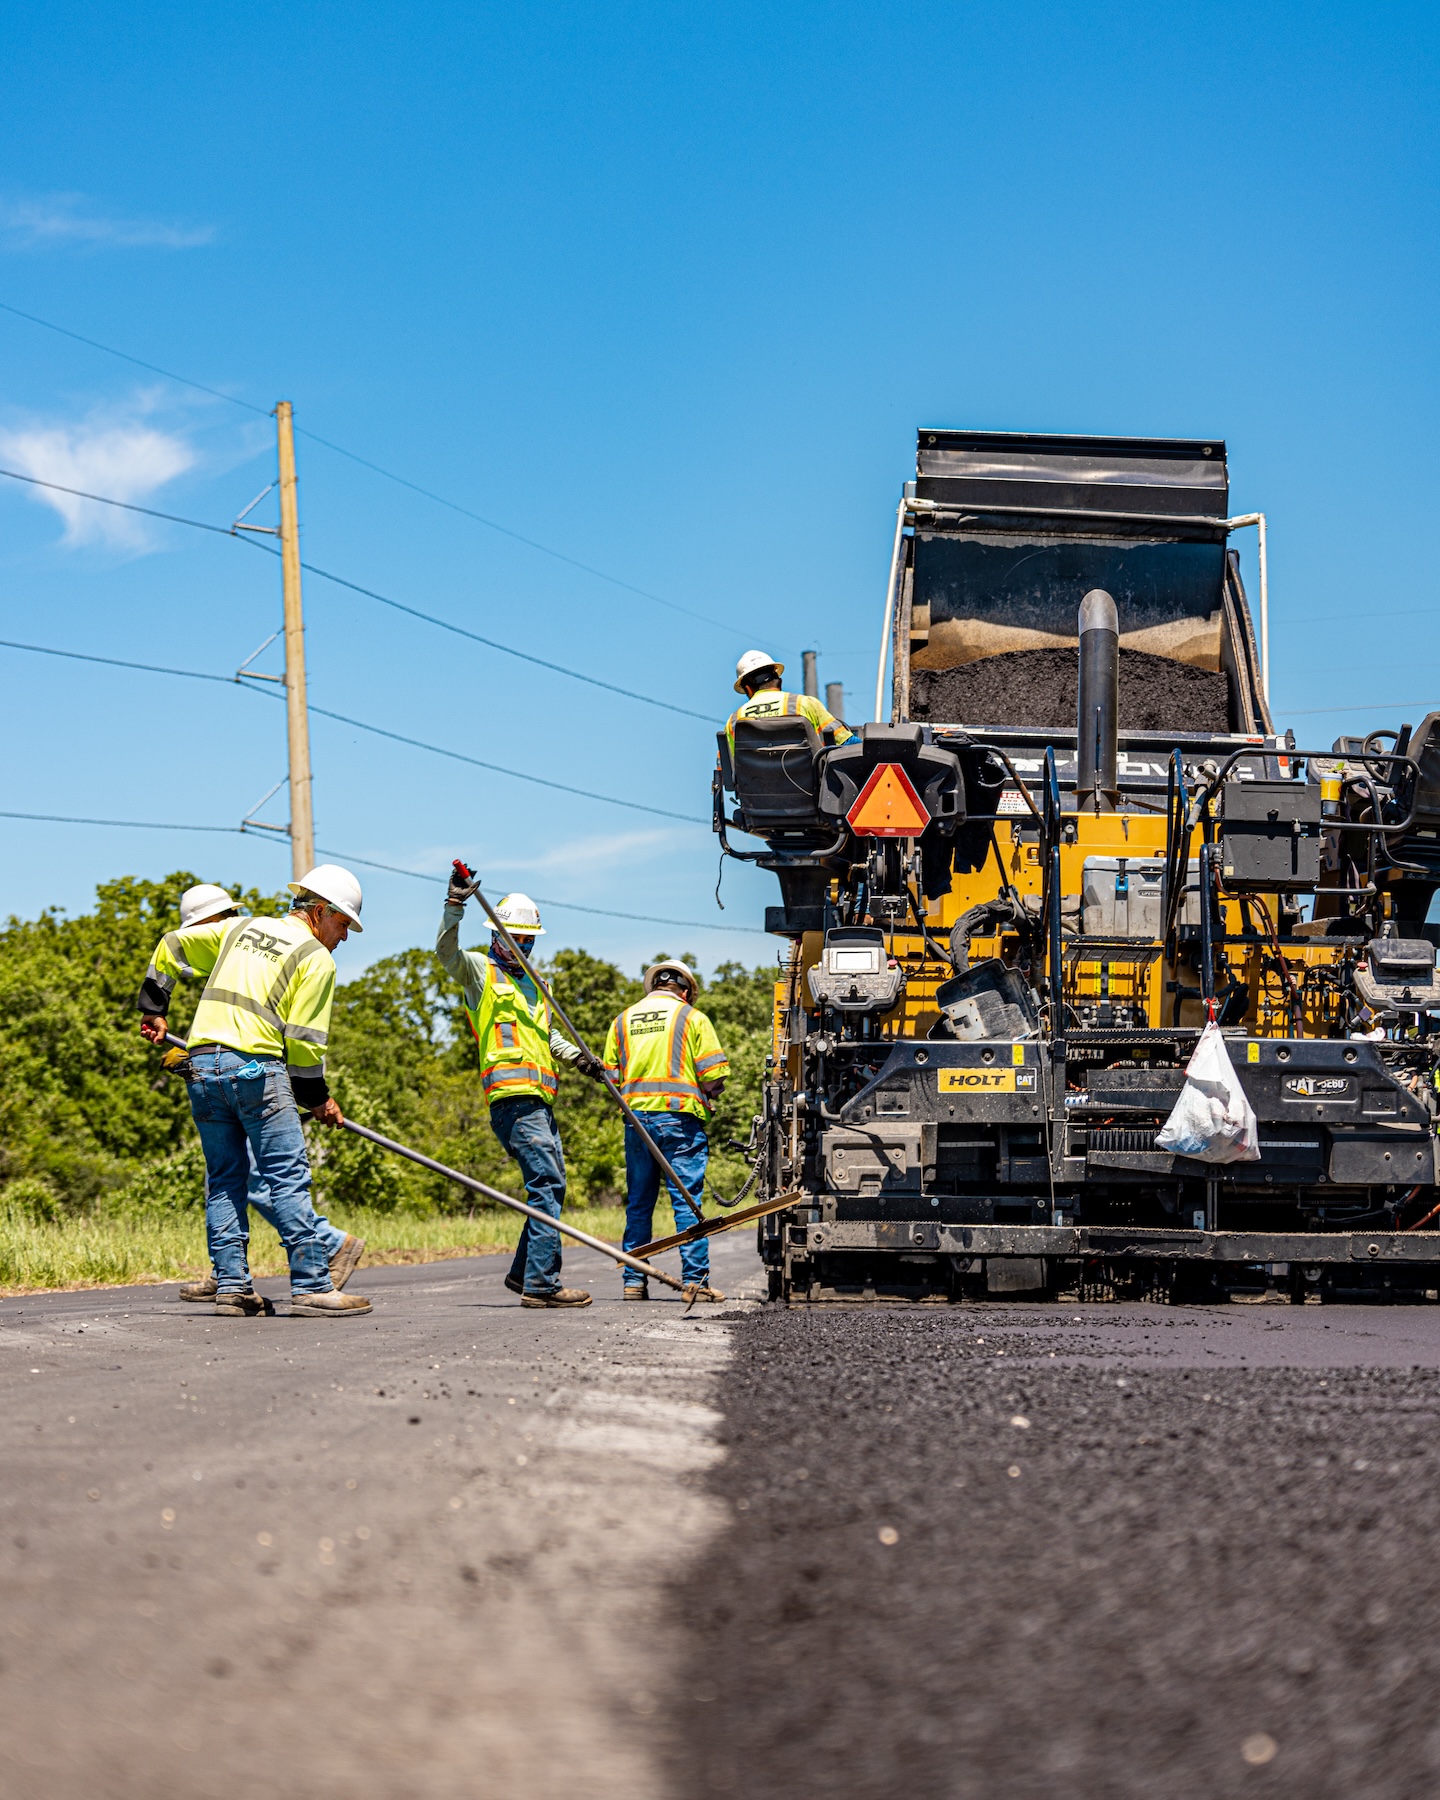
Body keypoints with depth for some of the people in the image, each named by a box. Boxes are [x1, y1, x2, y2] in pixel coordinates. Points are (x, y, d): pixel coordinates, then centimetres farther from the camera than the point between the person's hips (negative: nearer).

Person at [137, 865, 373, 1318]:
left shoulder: (240, 929, 20)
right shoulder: (316, 959, 0)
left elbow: (172, 945, 25)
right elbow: (304, 1040, -5)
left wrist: (153, 1008, 32)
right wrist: (319, 1098, 7)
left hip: (202, 1065, 7)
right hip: (255, 1065, -7)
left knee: (224, 1180, 11)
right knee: (289, 1178, -6)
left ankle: (231, 1286, 7)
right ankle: (312, 1287, -9)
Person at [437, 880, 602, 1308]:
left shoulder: (530, 984, 28)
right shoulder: (480, 969, 5)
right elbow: (446, 951, -15)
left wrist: (579, 1057, 22)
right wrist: (455, 904, -27)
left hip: (539, 1098, 9)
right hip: (512, 1096, -9)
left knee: (551, 1186, 10)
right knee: (547, 1183, -16)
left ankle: (523, 1273, 19)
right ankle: (541, 1284, -18)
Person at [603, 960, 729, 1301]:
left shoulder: (623, 1021, 14)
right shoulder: (691, 1017, 2)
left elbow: (611, 1075, 11)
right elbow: (713, 1074, -3)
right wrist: (707, 1098, 16)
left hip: (636, 1117, 4)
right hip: (680, 1118, -4)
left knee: (638, 1203, 10)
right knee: (687, 1200, -3)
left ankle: (634, 1281, 10)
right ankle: (696, 1280, -6)